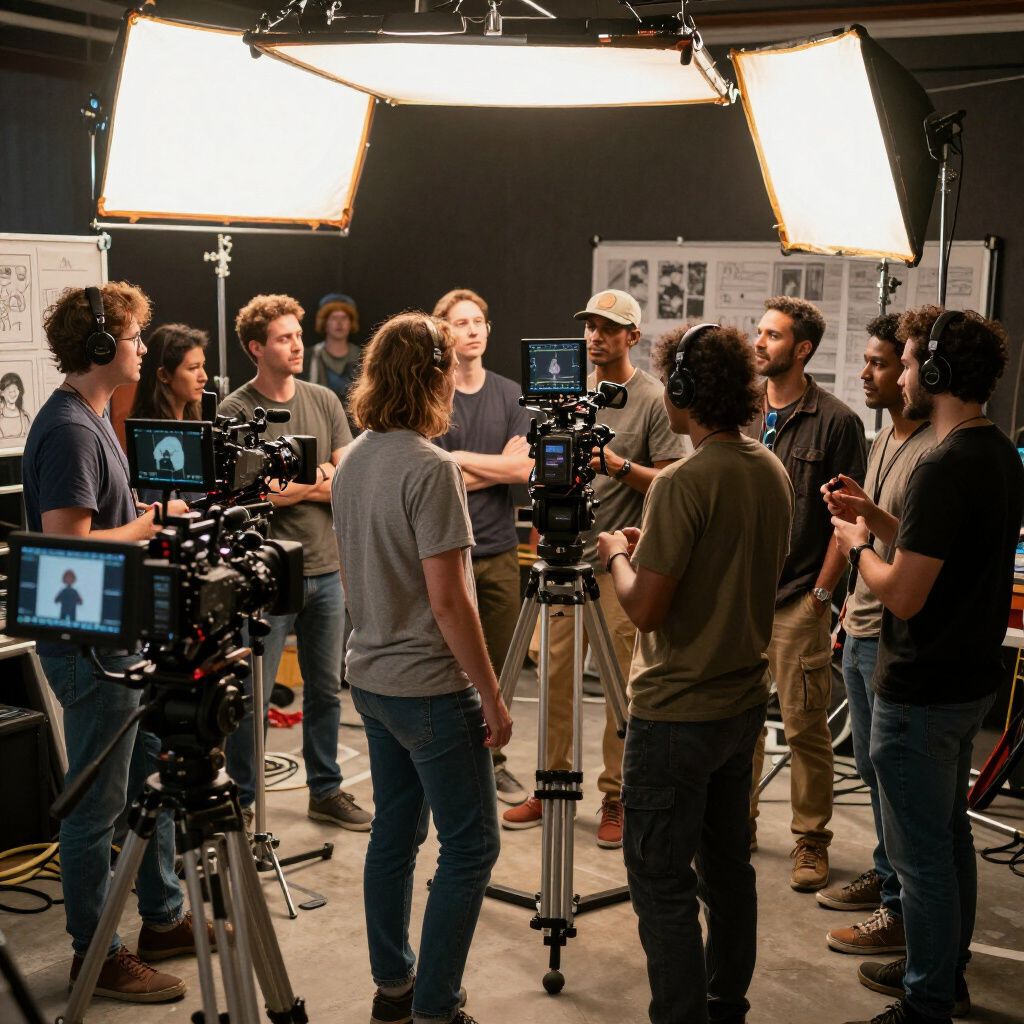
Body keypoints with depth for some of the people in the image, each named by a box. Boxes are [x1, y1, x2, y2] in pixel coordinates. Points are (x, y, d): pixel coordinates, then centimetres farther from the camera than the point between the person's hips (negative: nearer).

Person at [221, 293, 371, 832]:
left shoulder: (324, 401, 7)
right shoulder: (235, 412, -8)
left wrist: (295, 486, -14)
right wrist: (319, 481, -11)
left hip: (324, 567, 5)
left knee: (325, 688, 15)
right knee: (253, 694, 2)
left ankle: (326, 790, 29)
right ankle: (240, 802, 17)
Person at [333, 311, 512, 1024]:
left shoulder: (352, 461, 6)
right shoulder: (431, 467, -20)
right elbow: (447, 599, -21)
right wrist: (493, 696, -14)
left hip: (371, 677, 9)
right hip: (431, 687, -9)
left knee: (394, 832, 17)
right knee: (471, 845, 2)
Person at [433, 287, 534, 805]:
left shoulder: (511, 395, 8)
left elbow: (523, 469, -3)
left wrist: (459, 458, -7)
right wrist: (496, 465, -9)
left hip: (499, 549, 4)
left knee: (498, 665, 10)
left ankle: (492, 760, 23)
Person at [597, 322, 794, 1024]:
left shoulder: (685, 483, -21)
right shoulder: (773, 473, 5)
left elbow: (645, 607, -21)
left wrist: (617, 555, -3)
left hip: (678, 714, -9)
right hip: (745, 702, 9)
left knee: (661, 876, 1)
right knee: (727, 861, 19)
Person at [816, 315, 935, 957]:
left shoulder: (935, 453, -19)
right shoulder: (885, 440, 13)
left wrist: (867, 515, -24)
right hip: (862, 630, 10)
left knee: (895, 772, -1)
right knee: (872, 766, 20)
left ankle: (903, 910, 10)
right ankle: (884, 875, 36)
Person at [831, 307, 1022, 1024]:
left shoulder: (946, 467, -24)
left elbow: (904, 594, -25)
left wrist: (857, 546, -8)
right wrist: (880, 521, 9)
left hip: (921, 694, -10)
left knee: (922, 853, 3)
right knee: (951, 837, 21)